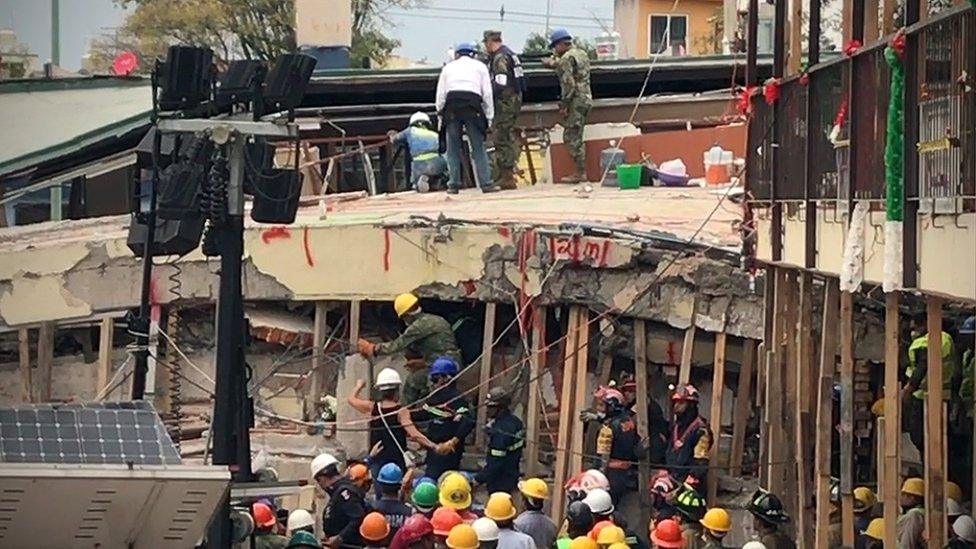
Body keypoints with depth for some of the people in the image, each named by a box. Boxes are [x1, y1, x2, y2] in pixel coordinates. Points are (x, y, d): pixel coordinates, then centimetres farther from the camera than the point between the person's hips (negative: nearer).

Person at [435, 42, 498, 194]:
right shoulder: (480, 66, 19)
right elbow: (487, 94, 11)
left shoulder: (448, 67, 22)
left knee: (453, 149, 6)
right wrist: (489, 117, 13)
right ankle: (486, 183, -8)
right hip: (473, 106, -1)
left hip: (451, 107, 1)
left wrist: (441, 116, 17)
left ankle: (454, 185, 1)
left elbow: (440, 95, 15)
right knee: (478, 148, -1)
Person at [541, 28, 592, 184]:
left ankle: (580, 173, -7)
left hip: (576, 101, -10)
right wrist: (553, 63, 44)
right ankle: (581, 172, 14)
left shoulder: (567, 58, -13)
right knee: (576, 137, 14)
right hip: (586, 99, 10)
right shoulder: (582, 54, 15)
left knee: (571, 137, -6)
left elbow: (568, 84, -19)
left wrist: (564, 105, -16)